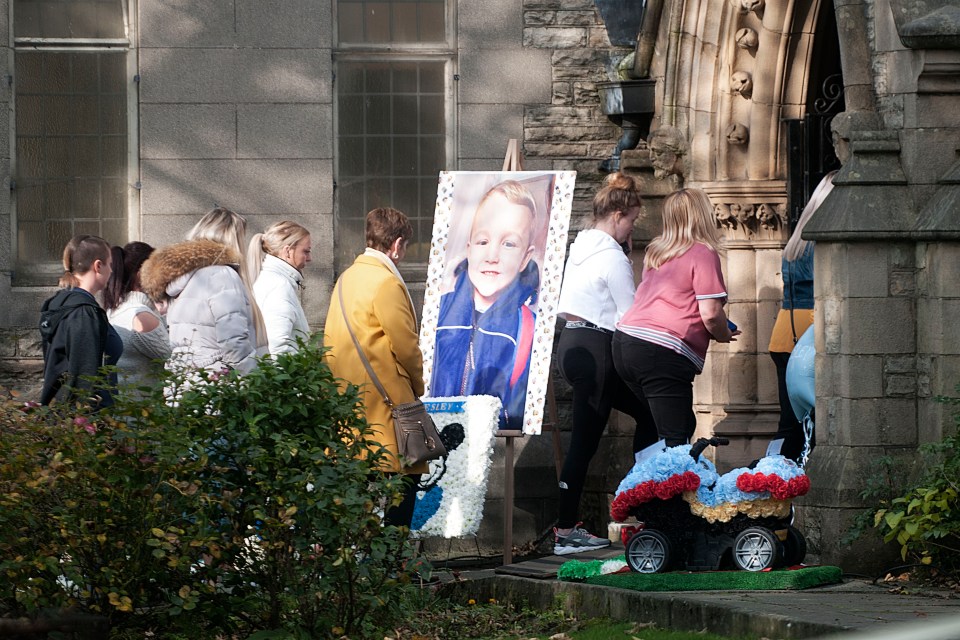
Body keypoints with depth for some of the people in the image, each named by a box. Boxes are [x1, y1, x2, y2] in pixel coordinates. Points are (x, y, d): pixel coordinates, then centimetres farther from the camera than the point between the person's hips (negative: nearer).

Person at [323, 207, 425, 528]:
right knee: (403, 476, -5)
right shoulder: (387, 283, -14)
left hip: (349, 397, 9)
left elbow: (330, 340, 15)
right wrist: (417, 386, 4)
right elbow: (406, 345, -12)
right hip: (386, 398, -9)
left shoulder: (347, 278, 12)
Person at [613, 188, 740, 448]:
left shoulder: (656, 251, 18)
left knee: (684, 425, 17)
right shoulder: (703, 253, -4)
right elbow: (710, 314, -10)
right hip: (663, 353, -8)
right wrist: (725, 335, 11)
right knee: (676, 439, -7)